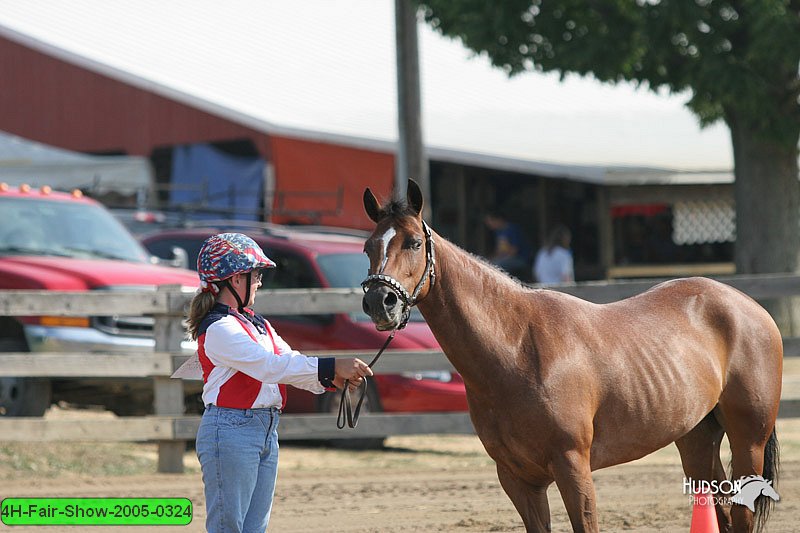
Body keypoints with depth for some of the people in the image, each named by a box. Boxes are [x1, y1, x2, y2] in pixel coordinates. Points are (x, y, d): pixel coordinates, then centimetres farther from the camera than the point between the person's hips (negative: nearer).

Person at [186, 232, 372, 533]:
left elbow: (288, 361, 11)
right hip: (230, 431, -10)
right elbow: (272, 366, -24)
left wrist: (332, 379, -8)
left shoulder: (258, 325, 16)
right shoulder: (218, 329, -15)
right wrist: (332, 367, -26)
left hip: (266, 432, 10)